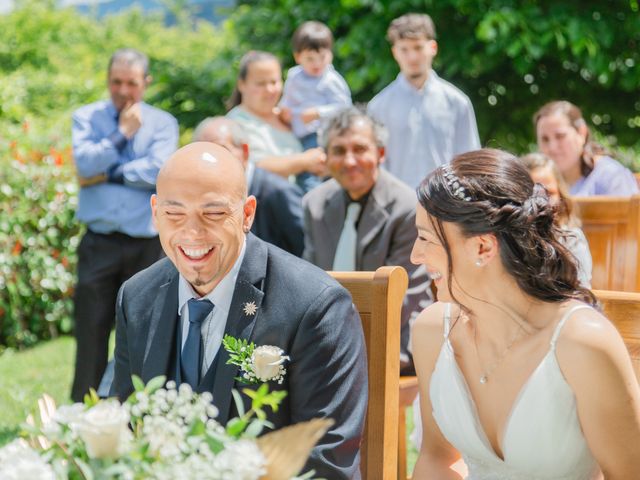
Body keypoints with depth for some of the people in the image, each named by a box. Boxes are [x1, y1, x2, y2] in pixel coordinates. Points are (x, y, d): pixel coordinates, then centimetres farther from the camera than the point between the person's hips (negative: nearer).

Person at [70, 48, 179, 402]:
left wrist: (109, 175, -9)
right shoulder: (86, 117, 7)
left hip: (147, 244, 0)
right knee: (91, 332, 1)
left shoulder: (163, 123, 4)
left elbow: (159, 172, -13)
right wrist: (122, 133, -9)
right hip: (99, 244, 0)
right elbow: (85, 163, -10)